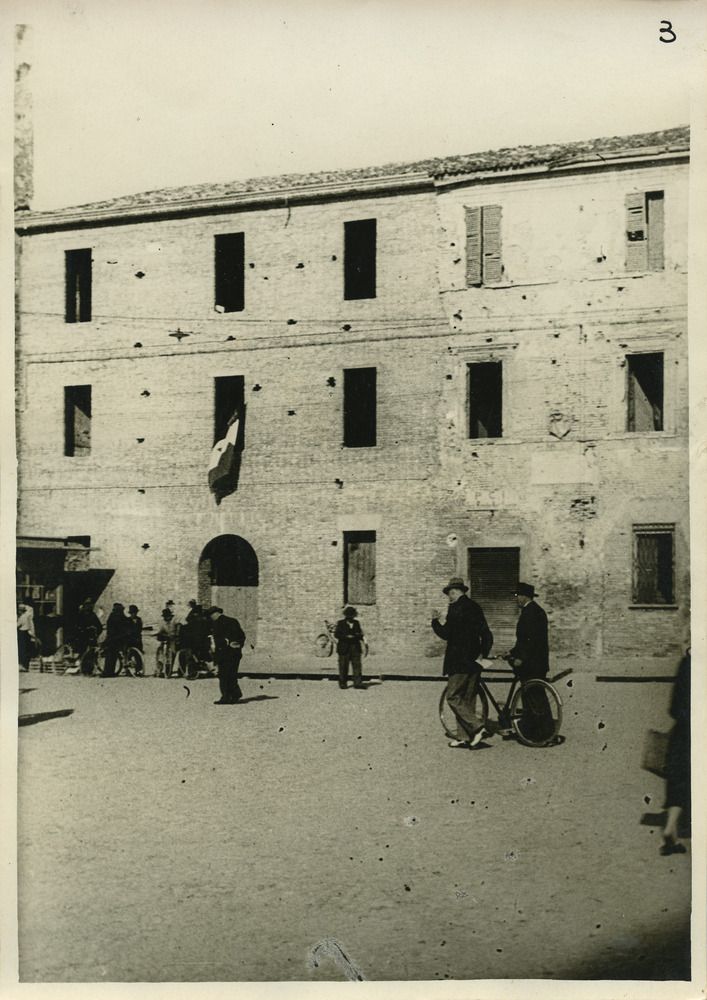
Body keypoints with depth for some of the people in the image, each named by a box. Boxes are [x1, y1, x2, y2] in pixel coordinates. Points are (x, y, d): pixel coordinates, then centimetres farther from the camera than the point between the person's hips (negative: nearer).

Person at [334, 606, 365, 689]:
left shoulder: (356, 623, 14)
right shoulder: (340, 623, 3)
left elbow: (360, 634, 17)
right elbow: (336, 634, -4)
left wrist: (359, 635, -7)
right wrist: (347, 636, -15)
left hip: (355, 648, 3)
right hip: (344, 647, -3)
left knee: (357, 665, -5)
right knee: (343, 666, 0)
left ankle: (358, 682, -6)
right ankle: (343, 683, 10)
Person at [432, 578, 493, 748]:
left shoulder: (456, 608, -11)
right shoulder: (475, 607, 14)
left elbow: (446, 634, -15)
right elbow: (487, 636, 16)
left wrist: (435, 621, -2)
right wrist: (483, 654, 23)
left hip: (459, 662, -8)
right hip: (474, 661, 8)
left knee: (453, 698, -3)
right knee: (467, 700, 10)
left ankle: (475, 728, -12)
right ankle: (464, 737, 12)